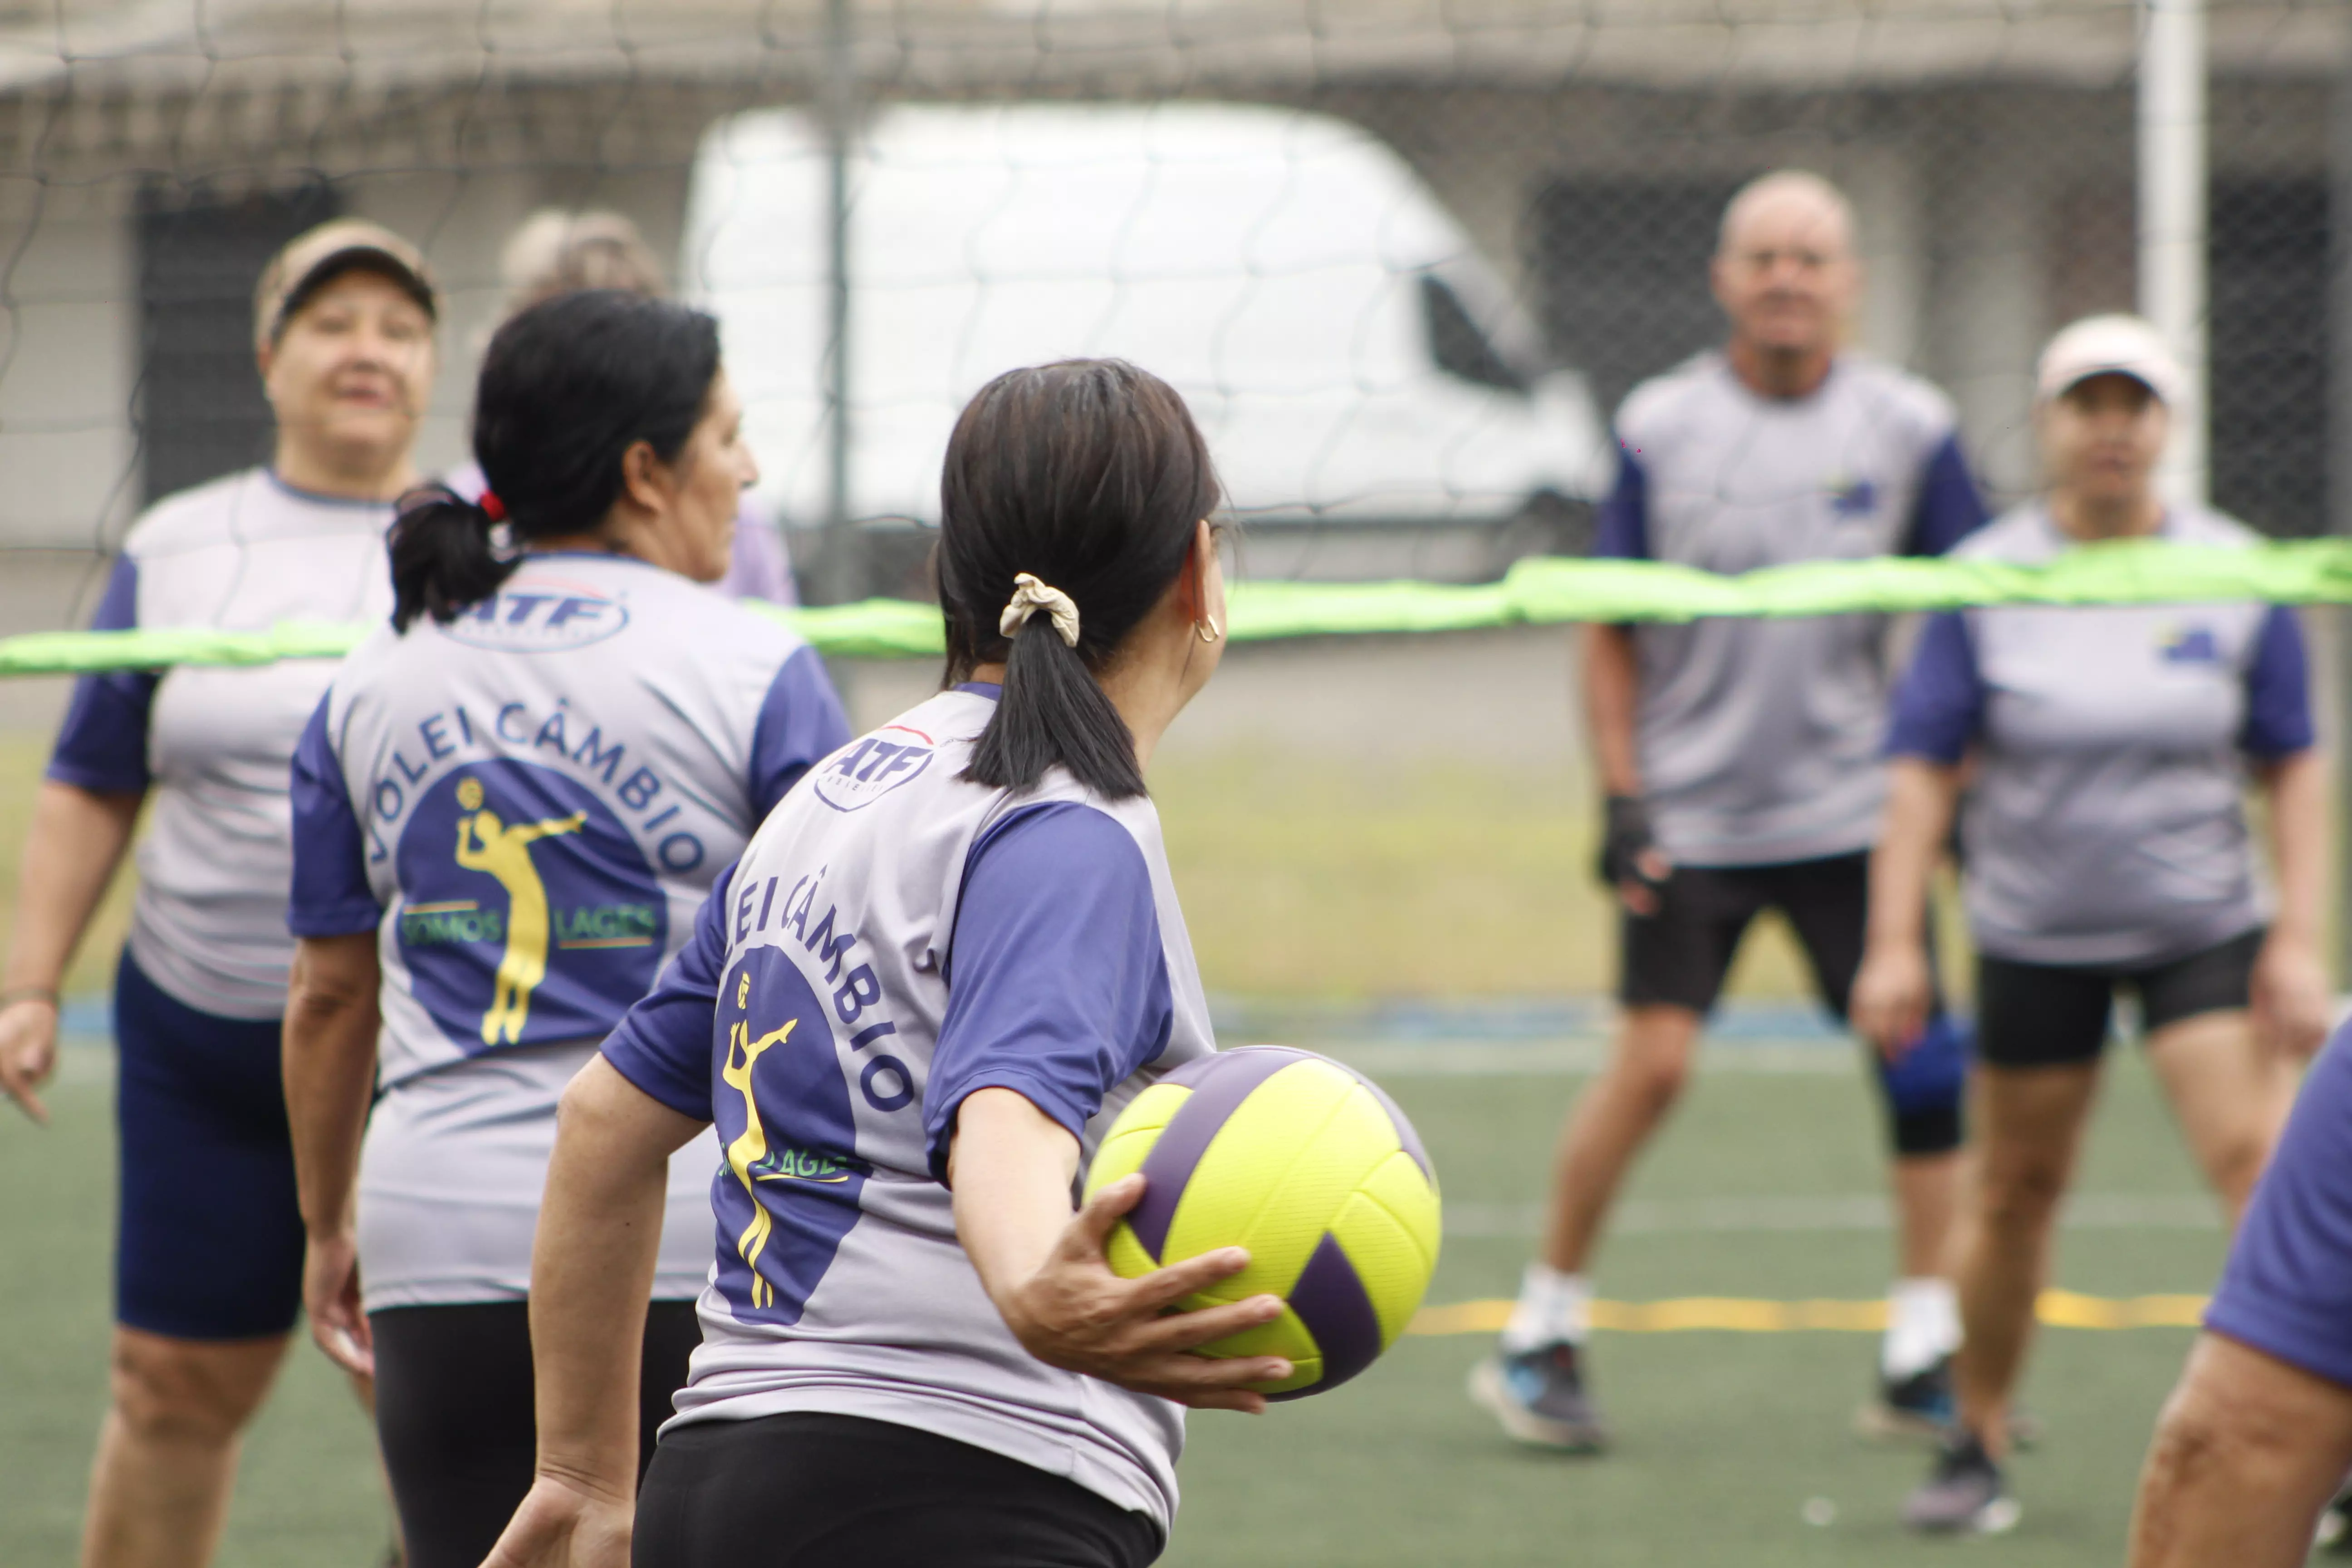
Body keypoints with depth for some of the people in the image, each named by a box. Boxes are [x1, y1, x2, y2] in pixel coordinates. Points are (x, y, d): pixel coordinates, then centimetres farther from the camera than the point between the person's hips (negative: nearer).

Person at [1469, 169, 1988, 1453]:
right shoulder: (1659, 429, -1)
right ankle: (1541, 1332, 3)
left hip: (1853, 807, 2)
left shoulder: (1908, 429, 1)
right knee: (1653, 1060, -11)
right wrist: (1621, 799, -6)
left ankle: (1922, 1358, 3)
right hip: (1690, 812, -2)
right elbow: (1611, 630, 3)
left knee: (1920, 1059, -5)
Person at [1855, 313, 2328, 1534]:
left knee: (2264, 1167, -16)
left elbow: (2293, 769, 2)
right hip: (2036, 939, 0)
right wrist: (1893, 943, -10)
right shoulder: (1984, 581, -4)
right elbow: (1923, 770, -3)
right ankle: (1977, 1443, 25)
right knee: (2014, 1193, 7)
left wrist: (2299, 941, -6)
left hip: (2206, 929, 0)